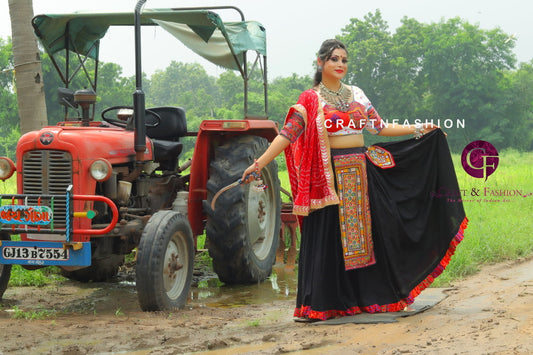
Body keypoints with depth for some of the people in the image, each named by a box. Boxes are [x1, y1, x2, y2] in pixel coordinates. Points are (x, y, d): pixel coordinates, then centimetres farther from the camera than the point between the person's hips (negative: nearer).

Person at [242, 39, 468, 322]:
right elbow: (287, 135, -11)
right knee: (327, 240, -3)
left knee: (364, 233, 6)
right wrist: (258, 164, -21)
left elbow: (379, 128, 16)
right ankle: (318, 305, 4)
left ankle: (366, 296, 17)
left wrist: (418, 129, 12)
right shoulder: (310, 100, -2)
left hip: (361, 174, 4)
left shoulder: (356, 95, 12)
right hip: (329, 176, -4)